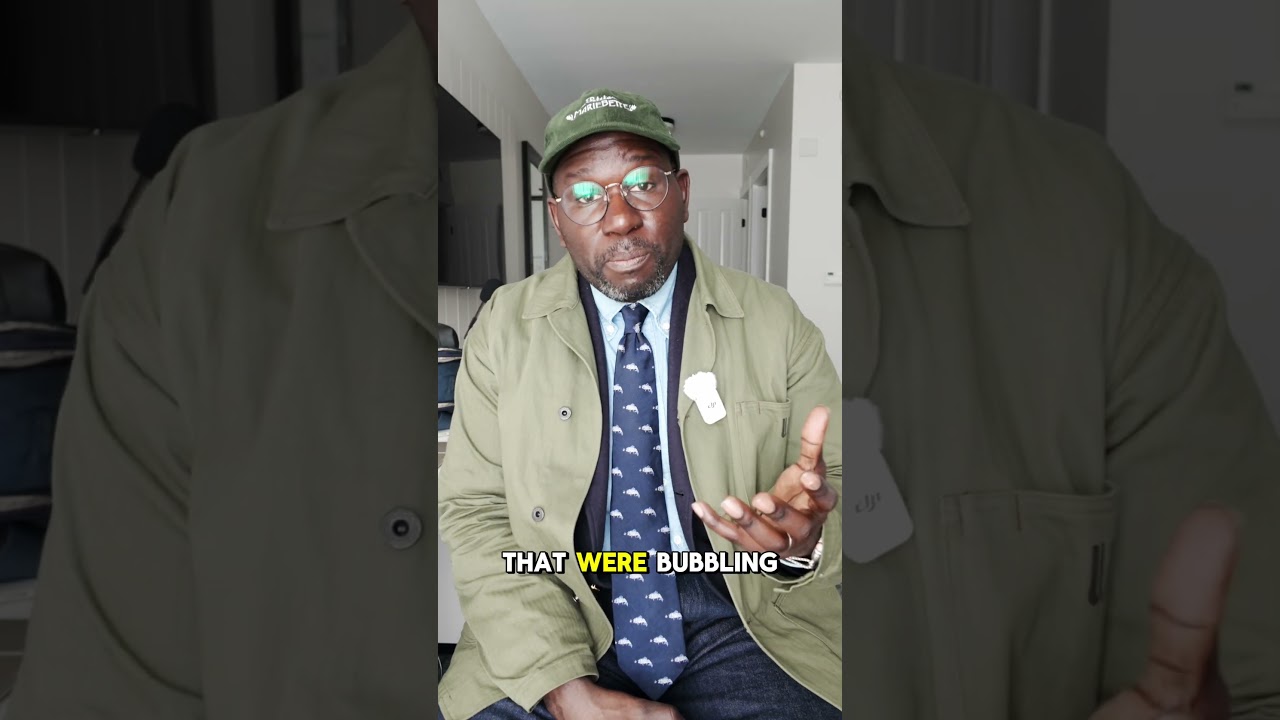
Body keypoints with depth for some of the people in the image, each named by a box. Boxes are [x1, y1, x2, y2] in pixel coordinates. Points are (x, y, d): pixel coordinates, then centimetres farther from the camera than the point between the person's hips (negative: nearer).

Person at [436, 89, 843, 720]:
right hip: (558, 616, 0)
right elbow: (475, 511, -3)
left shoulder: (775, 324, 1)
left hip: (740, 612, 1)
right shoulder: (505, 325, 1)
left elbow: (835, 490, 4)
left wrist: (806, 539, -22)